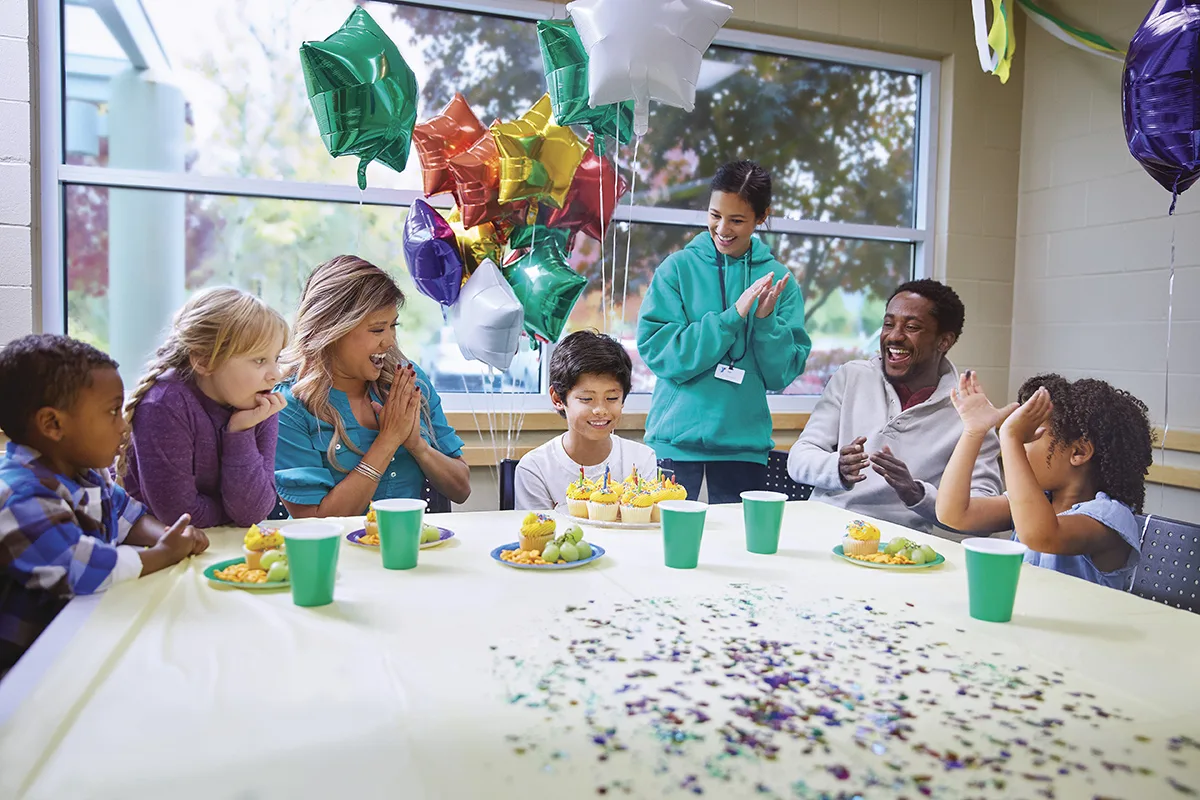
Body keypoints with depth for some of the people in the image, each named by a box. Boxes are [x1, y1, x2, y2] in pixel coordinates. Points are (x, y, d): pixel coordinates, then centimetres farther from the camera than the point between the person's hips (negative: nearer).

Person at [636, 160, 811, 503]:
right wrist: (733, 316, -18)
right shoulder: (678, 268, -3)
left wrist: (766, 320, -15)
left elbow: (781, 376, 1)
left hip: (745, 442, 2)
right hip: (676, 438, -2)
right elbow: (658, 352, -13)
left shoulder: (778, 279, 3)